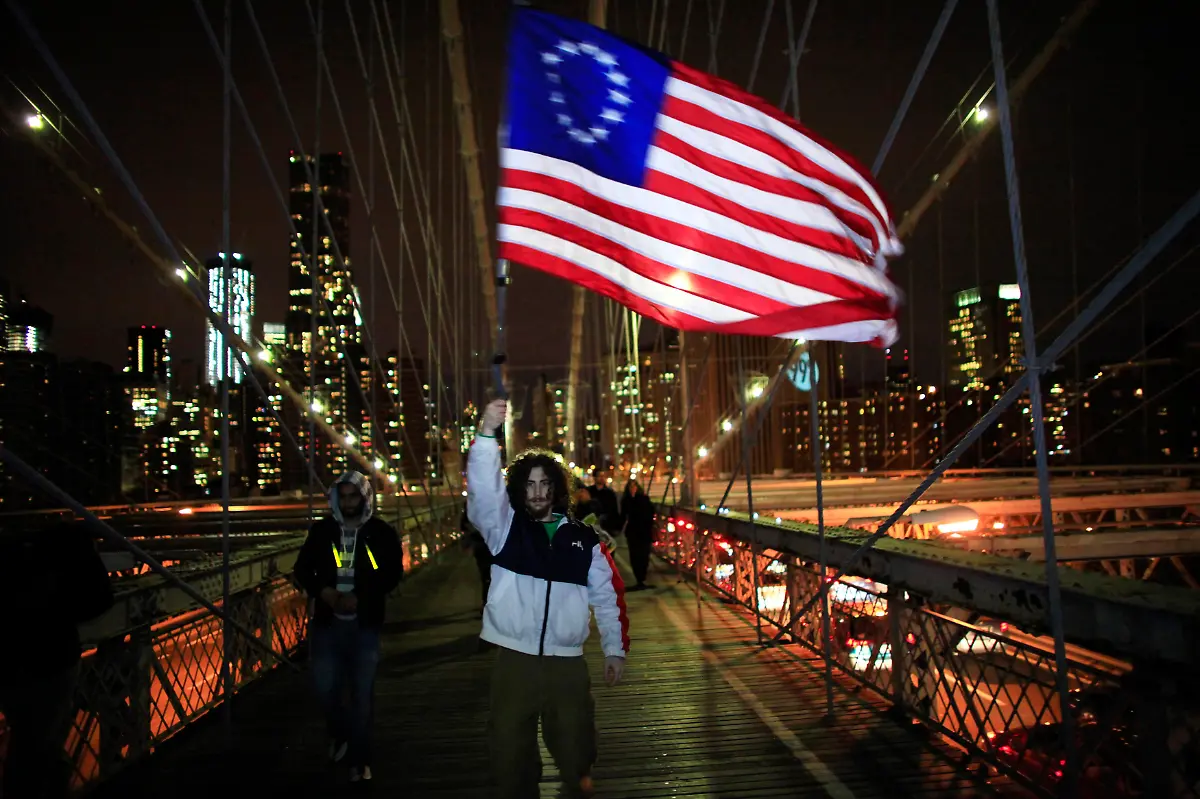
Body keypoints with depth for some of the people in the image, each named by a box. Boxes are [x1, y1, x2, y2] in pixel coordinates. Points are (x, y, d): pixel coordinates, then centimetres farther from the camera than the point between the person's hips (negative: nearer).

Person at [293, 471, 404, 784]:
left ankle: (359, 760, 19)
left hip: (365, 624, -2)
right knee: (325, 688, 4)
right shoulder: (321, 530, 3)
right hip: (327, 622, 2)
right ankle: (341, 733, 36)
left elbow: (393, 573, -3)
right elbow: (302, 569, 8)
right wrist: (322, 591, -11)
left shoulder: (382, 533, -3)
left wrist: (360, 596, -15)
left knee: (362, 693, 4)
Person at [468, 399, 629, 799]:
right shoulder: (505, 527, 1)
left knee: (575, 749, 12)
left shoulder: (583, 539, 5)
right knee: (511, 751, 8)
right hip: (513, 659, -1)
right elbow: (483, 488, -17)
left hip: (568, 662, 1)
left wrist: (615, 649, 8)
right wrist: (487, 433, -32)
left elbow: (607, 596, 10)